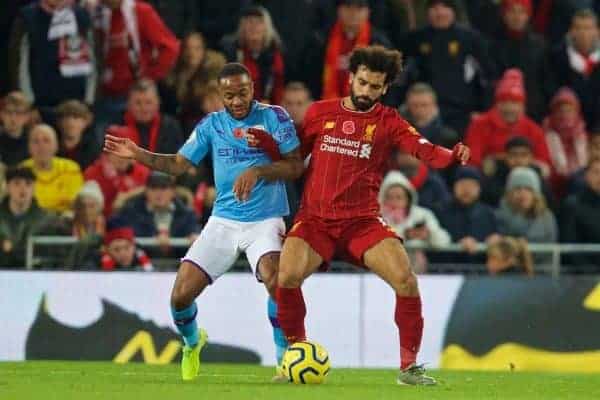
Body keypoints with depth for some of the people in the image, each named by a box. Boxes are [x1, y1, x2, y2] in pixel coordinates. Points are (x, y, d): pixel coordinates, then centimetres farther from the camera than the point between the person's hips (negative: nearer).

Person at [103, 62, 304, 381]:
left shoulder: (274, 116, -5)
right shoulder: (211, 124, 6)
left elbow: (295, 166, -9)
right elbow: (179, 163, 10)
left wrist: (258, 171, -23)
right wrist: (139, 155, -2)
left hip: (265, 220, -4)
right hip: (223, 220, 4)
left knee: (274, 278, -34)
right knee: (181, 294, -4)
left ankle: (286, 360, -17)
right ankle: (192, 343, 31)